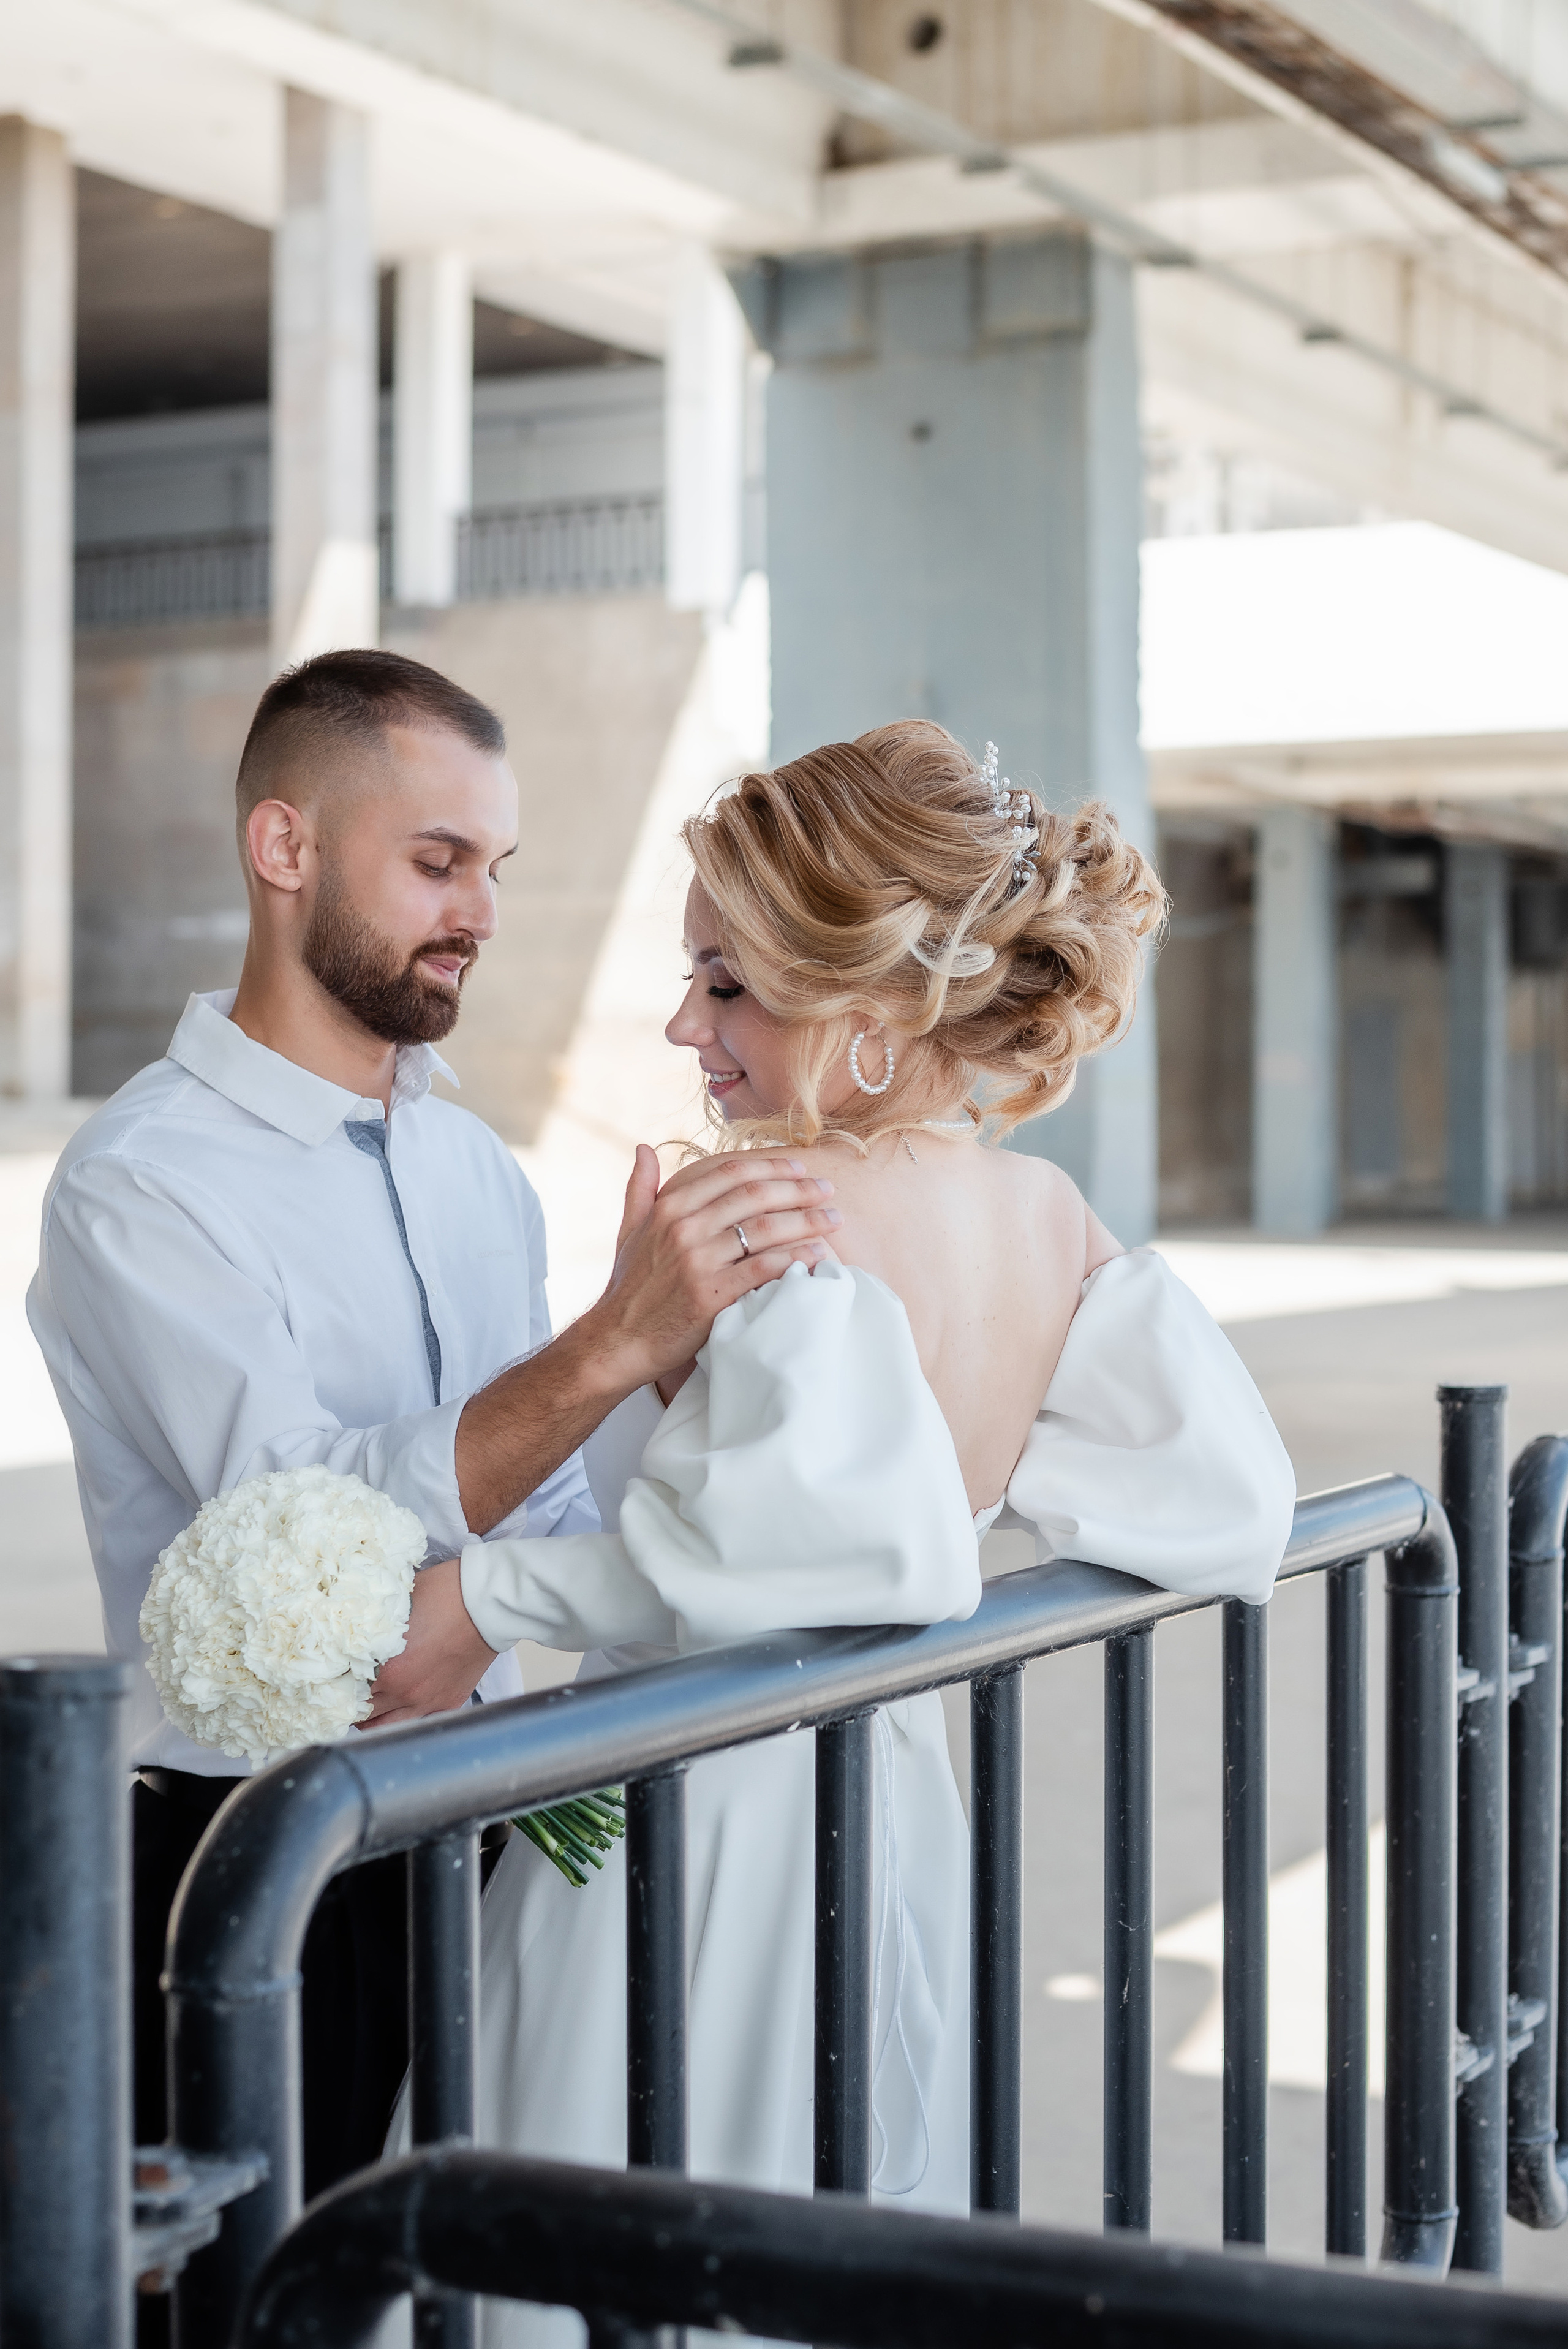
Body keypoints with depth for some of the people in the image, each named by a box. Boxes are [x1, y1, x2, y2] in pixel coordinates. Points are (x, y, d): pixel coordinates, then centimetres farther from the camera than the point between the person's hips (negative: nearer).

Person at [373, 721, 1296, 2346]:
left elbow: (846, 1525, -38)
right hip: (892, 1813, 8)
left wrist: (493, 1600, -30)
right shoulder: (1049, 1215, 0)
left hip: (702, 1838, -8)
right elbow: (1231, 1504, 1)